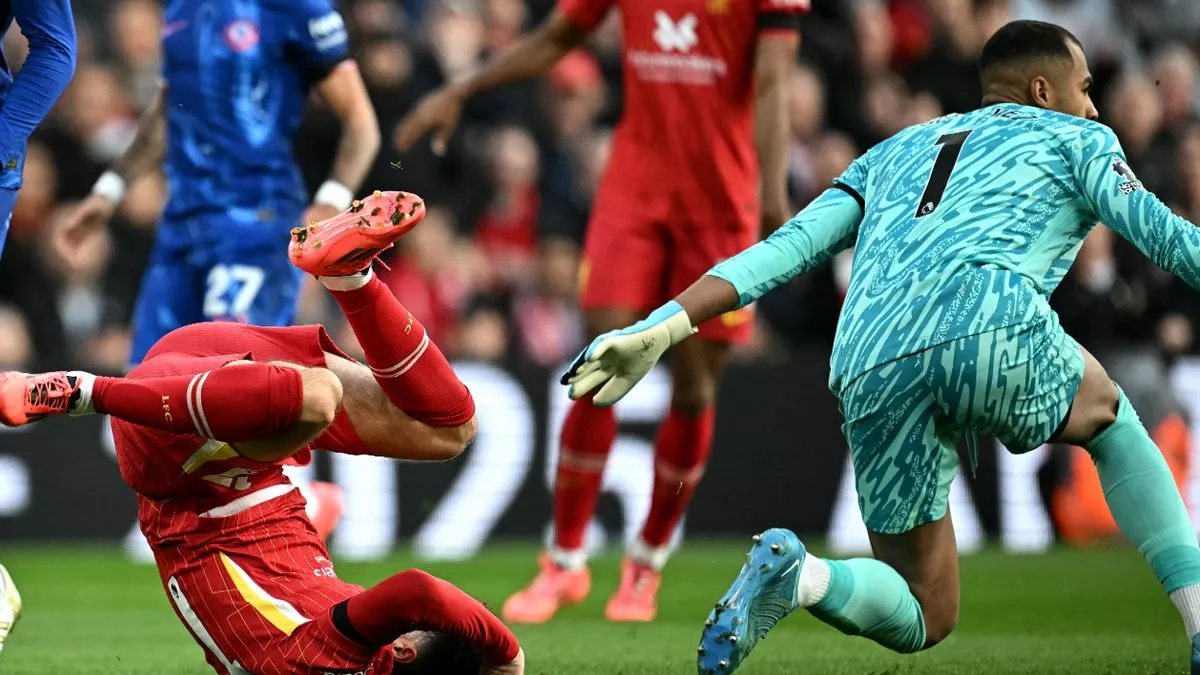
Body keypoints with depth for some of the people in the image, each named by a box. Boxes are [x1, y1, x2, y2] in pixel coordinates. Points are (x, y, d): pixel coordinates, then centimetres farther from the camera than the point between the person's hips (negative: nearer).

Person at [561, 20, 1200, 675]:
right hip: (992, 322, -4)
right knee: (1112, 419, 31)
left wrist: (663, 327, 17)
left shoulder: (895, 152, 36)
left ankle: (794, 574, -17)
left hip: (871, 374, 4)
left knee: (920, 620, 16)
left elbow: (787, 246, 24)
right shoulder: (1074, 137, 24)